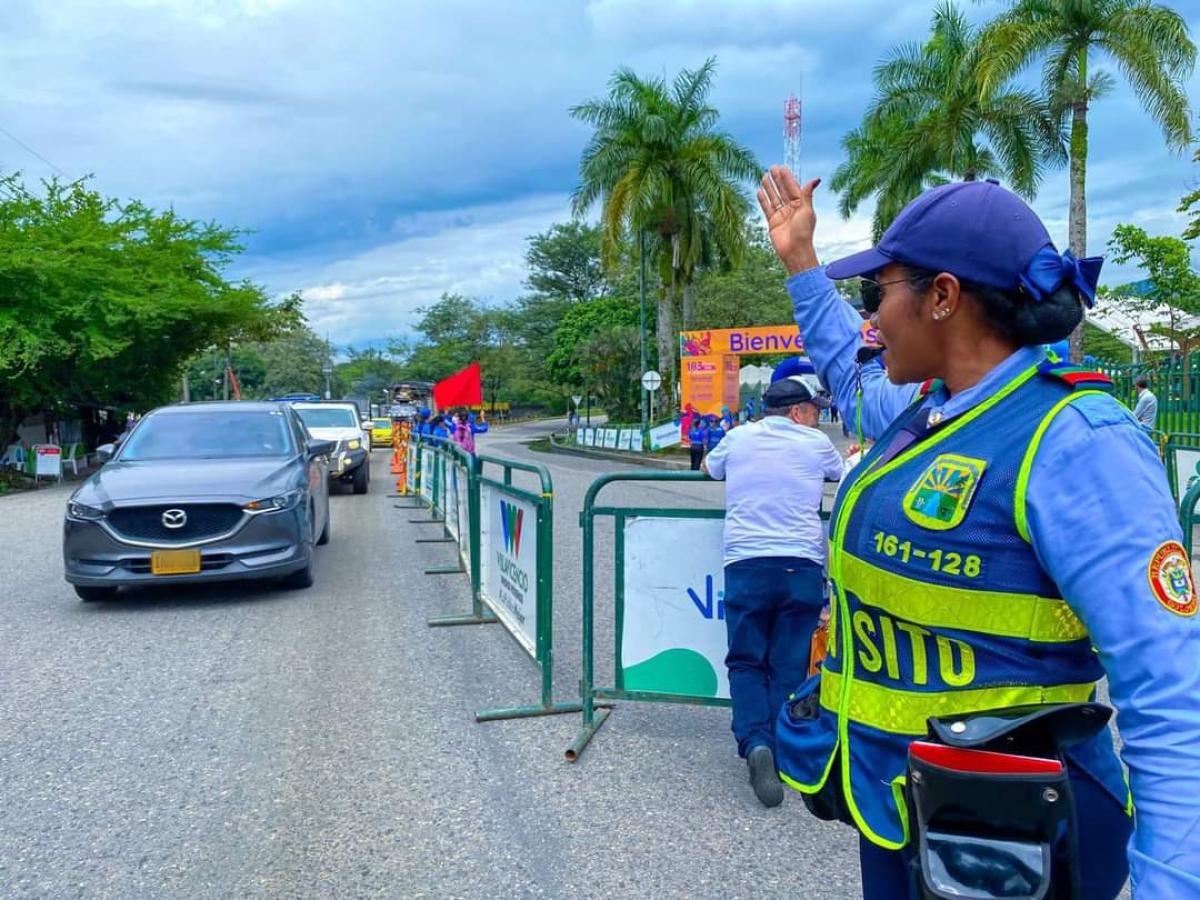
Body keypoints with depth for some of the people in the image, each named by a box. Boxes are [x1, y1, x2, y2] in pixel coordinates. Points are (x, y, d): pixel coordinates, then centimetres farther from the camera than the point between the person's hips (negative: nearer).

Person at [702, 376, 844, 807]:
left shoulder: (738, 438, 12)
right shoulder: (816, 443, 8)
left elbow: (709, 468, 33)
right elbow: (844, 473, 30)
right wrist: (857, 456, 51)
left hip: (745, 565, 1)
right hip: (801, 566, -1)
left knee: (746, 662, 8)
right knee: (789, 667, 8)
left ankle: (755, 743, -11)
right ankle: (782, 753, 8)